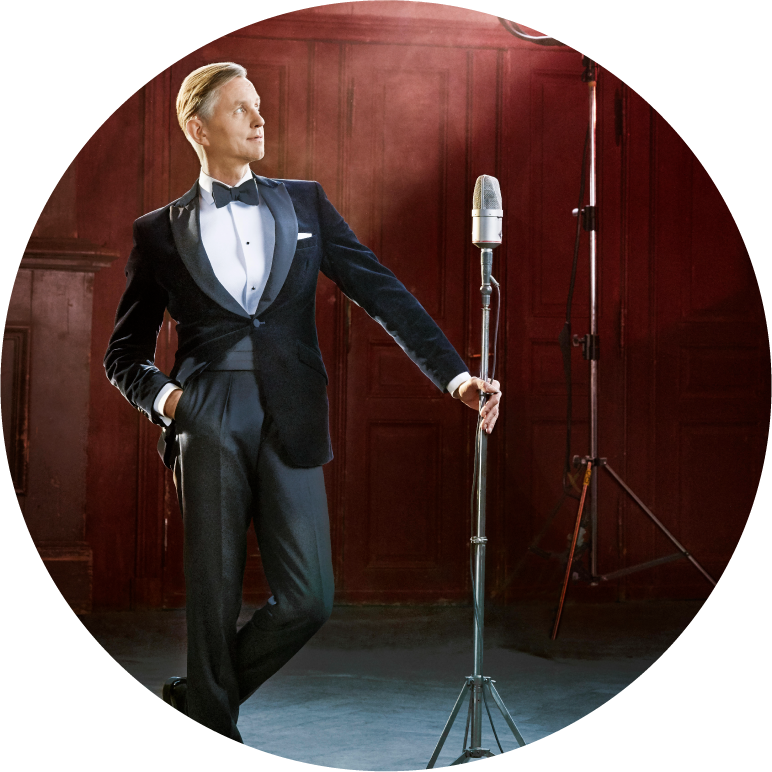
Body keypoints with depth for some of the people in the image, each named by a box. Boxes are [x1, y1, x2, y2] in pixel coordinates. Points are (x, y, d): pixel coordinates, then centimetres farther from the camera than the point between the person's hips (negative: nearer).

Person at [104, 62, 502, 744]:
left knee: (309, 599, -3)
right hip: (207, 427, -2)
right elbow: (124, 353, 15)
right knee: (215, 602, 0)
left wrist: (456, 375, -3)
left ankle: (198, 696, 20)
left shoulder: (304, 204, 13)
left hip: (291, 426, 2)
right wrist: (161, 396, -6)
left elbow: (382, 293, 7)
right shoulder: (160, 232, 8)